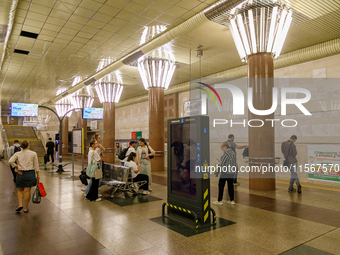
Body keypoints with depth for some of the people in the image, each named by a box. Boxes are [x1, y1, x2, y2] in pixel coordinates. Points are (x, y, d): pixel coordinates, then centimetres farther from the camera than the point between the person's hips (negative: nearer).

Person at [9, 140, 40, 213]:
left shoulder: (17, 154, 2)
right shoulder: (33, 154, -2)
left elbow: (10, 161, -13)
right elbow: (36, 166, -1)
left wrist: (17, 168, -2)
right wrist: (37, 175, 6)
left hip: (20, 173, 1)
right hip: (30, 173, -1)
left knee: (20, 190, 18)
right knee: (27, 191, 3)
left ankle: (20, 204, 2)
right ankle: (25, 208, 10)